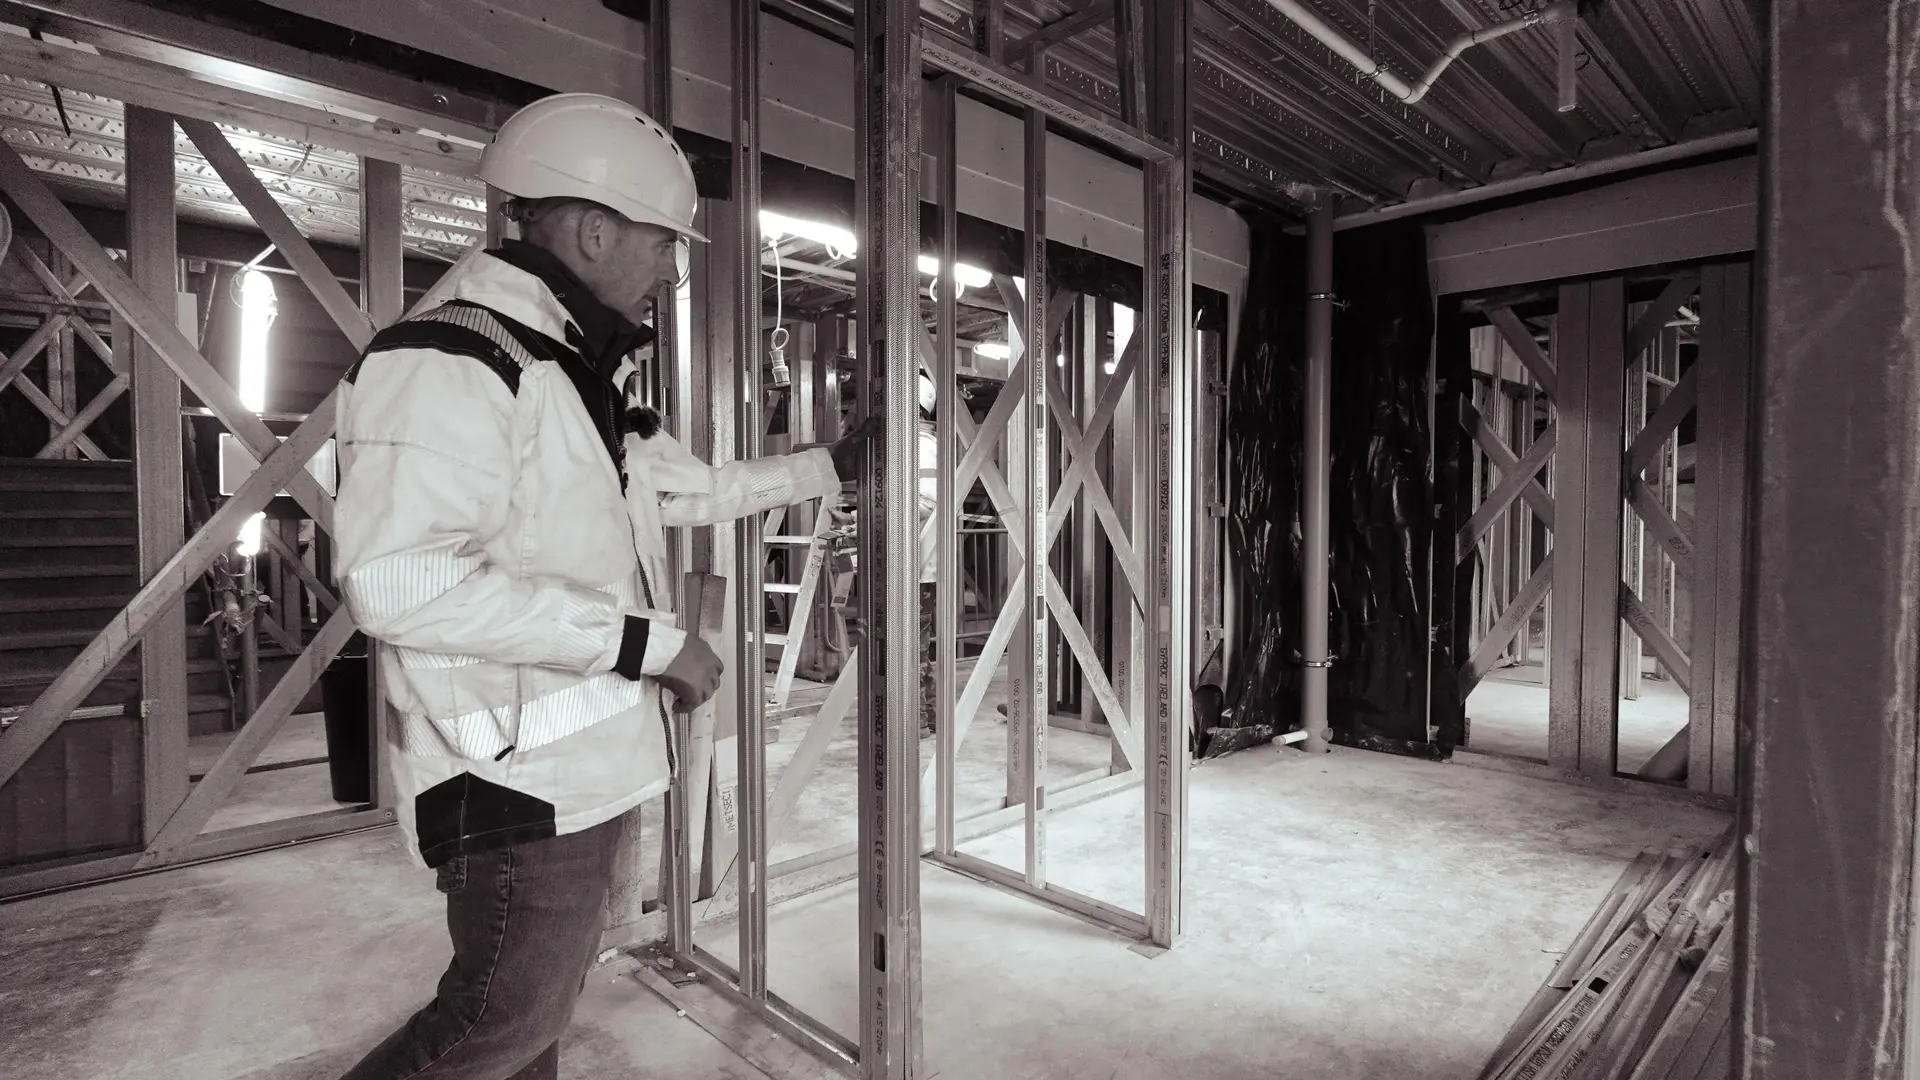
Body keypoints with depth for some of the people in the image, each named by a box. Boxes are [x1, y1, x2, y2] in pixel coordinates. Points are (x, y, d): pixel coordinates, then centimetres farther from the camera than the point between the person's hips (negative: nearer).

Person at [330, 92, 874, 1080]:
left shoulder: (578, 371, 13)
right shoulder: (449, 359, -20)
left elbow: (690, 487, 22)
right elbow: (401, 585, -31)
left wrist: (832, 464, 22)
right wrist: (643, 639, -28)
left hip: (584, 762, 10)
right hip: (517, 777, -10)